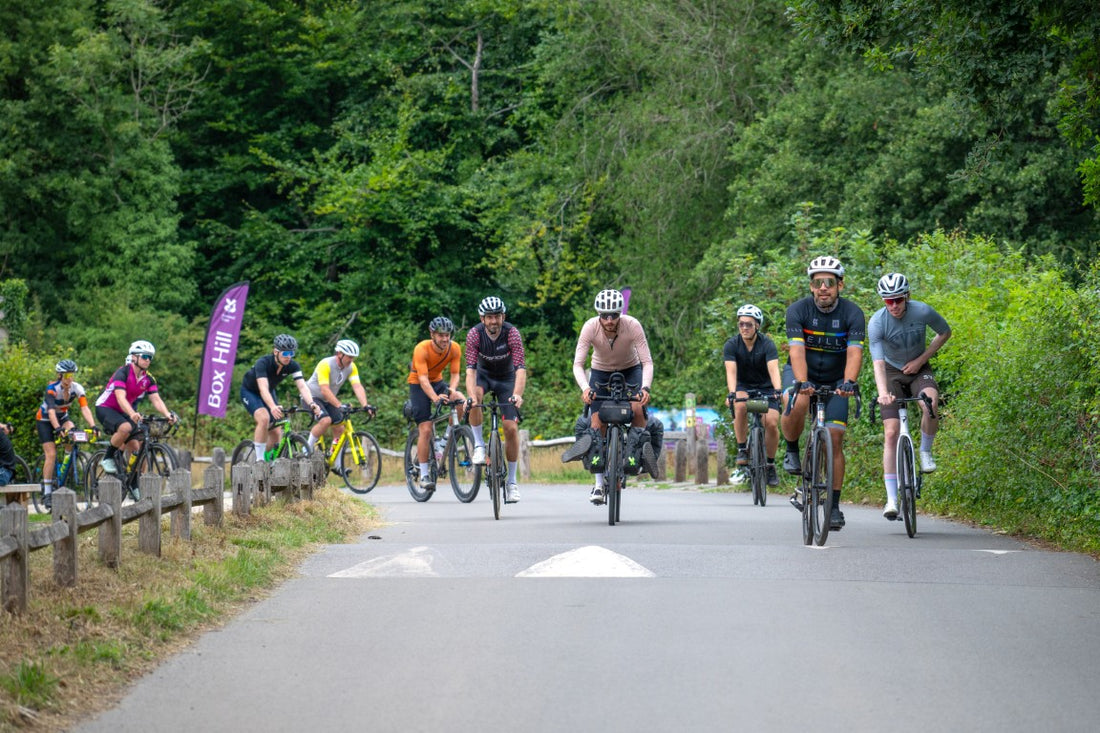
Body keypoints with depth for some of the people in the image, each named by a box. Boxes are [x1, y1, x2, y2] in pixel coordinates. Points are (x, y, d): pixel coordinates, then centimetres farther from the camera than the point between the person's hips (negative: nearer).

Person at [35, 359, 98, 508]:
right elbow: (51, 411, -40)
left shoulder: (77, 388, -18)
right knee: (51, 454, -15)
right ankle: (47, 492, -10)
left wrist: (92, 426, -44)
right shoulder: (52, 388, -29)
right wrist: (58, 428, -56)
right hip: (45, 420, -3)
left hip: (62, 417, 4)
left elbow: (85, 408, -28)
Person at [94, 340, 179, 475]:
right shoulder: (123, 372, -22)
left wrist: (167, 414, -32)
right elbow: (121, 398, -35)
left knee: (135, 449, -4)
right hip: (105, 408, -7)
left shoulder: (148, 379, -3)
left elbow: (156, 400, -12)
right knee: (126, 427, -36)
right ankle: (108, 458, -16)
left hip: (122, 413, 7)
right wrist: (132, 414, -53)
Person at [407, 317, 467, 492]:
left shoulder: (454, 349, -16)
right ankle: (424, 475, -6)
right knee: (425, 430, -13)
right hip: (418, 385, -4)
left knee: (462, 401, -26)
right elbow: (423, 378, -34)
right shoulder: (422, 349, -27)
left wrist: (452, 390, -39)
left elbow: (455, 373, -16)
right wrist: (435, 397, -50)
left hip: (437, 382, 4)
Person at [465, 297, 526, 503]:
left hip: (506, 378, 0)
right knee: (475, 397, -36)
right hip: (484, 375, 0)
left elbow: (520, 368, -35)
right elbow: (470, 368, -32)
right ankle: (479, 444, -18)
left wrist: (517, 394, -52)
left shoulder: (512, 333, -27)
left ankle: (511, 481, 2)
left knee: (511, 428, -10)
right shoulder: (474, 334, -25)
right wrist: (471, 396, -49)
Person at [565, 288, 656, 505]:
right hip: (601, 373, 1)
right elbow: (578, 364, -30)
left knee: (637, 409, -30)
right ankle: (599, 484, -6)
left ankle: (641, 453, -8)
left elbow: (647, 362, -30)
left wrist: (645, 387, -48)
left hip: (630, 371, -1)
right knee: (598, 425, -11)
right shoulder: (590, 327, -28)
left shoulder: (633, 326, -30)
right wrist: (585, 388, -49)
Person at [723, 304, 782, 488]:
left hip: (765, 388, 0)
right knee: (740, 406, -34)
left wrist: (778, 390, -48)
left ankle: (770, 464, 2)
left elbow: (773, 369, -30)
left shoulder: (767, 344, -17)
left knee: (771, 423, -20)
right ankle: (742, 449, -17)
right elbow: (731, 371, -26)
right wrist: (731, 393, -43)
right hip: (743, 387, 0)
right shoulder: (731, 345, -14)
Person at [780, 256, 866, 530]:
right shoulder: (798, 310, -19)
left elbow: (854, 352, -29)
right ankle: (792, 451, -7)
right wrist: (802, 382, -47)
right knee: (797, 404, -35)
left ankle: (834, 506, 1)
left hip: (835, 381, 1)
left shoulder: (853, 314, -17)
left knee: (834, 439, -7)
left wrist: (848, 382, -48)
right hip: (802, 373, -1)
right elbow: (797, 351, -29)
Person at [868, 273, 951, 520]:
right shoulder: (877, 322, -24)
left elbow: (945, 332, 0)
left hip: (918, 369, 1)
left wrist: (921, 359, -10)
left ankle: (925, 451, -5)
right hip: (892, 372, -1)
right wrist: (882, 393, -49)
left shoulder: (923, 312, -20)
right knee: (891, 432, -13)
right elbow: (878, 362, -33)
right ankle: (892, 499, -10)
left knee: (931, 403, -33)